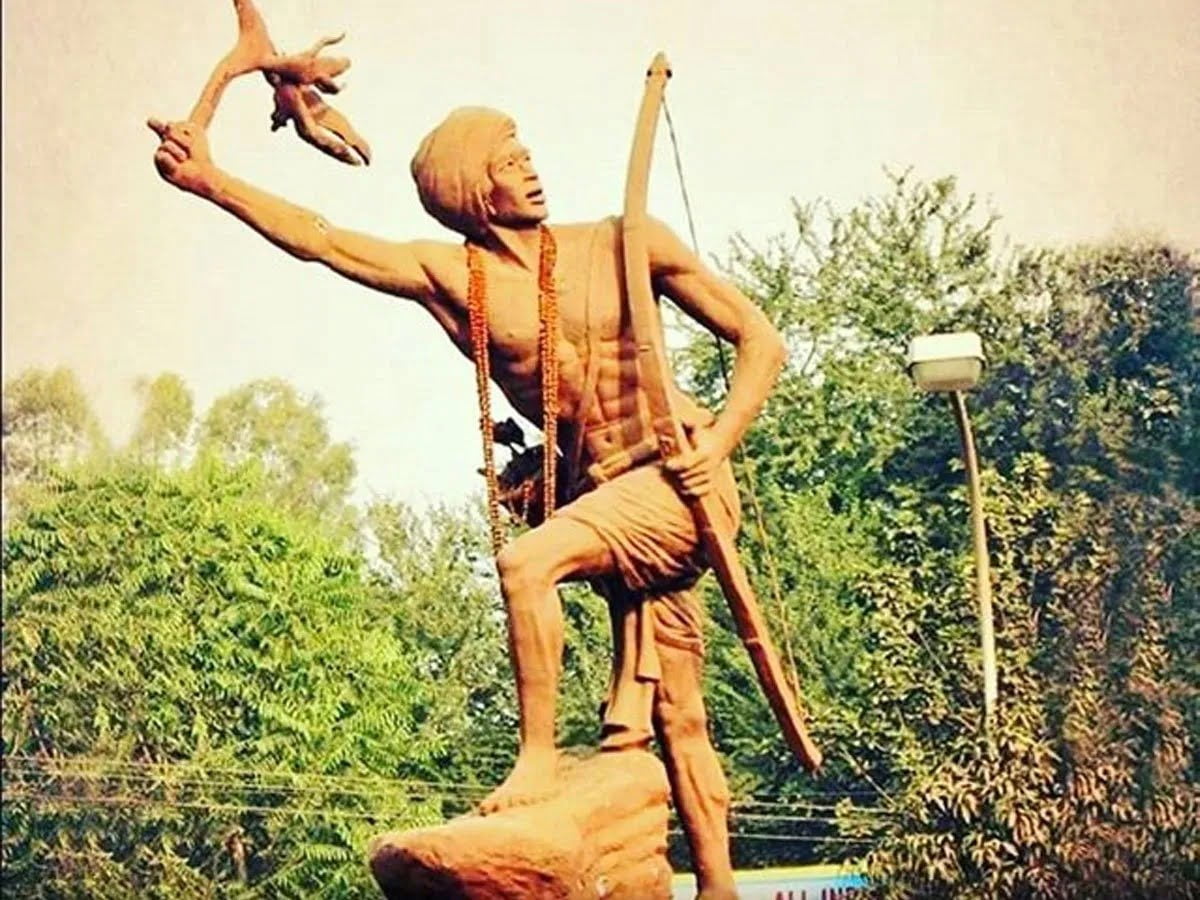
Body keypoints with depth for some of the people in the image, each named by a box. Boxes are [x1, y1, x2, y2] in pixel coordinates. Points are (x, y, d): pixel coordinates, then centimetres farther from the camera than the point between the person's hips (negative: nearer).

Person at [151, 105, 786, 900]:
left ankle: (539, 753, -13)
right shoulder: (452, 277, 2)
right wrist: (212, 183, -12)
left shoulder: (624, 244, -4)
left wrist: (718, 442, -14)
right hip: (602, 494, 4)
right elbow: (320, 240, -3)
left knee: (526, 562, -26)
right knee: (677, 715, 7)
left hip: (680, 480, -4)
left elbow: (761, 339, -2)